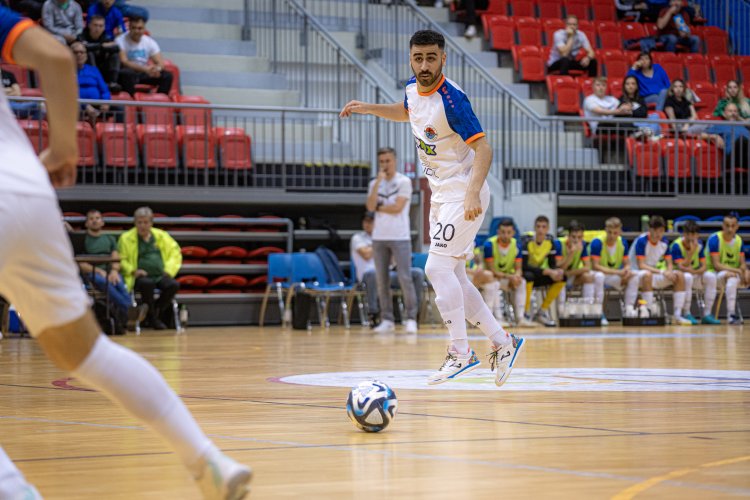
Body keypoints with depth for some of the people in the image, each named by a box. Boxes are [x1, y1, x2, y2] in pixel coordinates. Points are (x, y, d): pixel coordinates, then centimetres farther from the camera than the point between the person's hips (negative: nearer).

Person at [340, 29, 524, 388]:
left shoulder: (451, 99, -23)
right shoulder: (413, 88, 2)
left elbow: (483, 149, -27)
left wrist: (473, 193, -40)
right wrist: (368, 108, 17)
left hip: (464, 195, -9)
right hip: (440, 194, 9)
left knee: (438, 268, -17)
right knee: (451, 276, 9)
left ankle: (460, 353, -11)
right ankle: (502, 342, 18)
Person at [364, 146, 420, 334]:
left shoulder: (404, 182, -2)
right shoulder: (374, 184, 11)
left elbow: (397, 207, -13)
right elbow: (370, 206, -6)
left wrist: (379, 206, 0)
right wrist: (378, 182, -9)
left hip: (400, 237, -4)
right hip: (379, 237, 4)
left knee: (405, 278, -8)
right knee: (381, 280, 3)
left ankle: (411, 318, -3)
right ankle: (387, 320, 7)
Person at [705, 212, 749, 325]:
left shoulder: (739, 240, 5)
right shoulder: (714, 239, -14)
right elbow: (716, 265, -19)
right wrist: (737, 270, -27)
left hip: (734, 273, 7)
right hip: (715, 273, -6)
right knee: (731, 276, -37)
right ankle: (731, 314, -42)